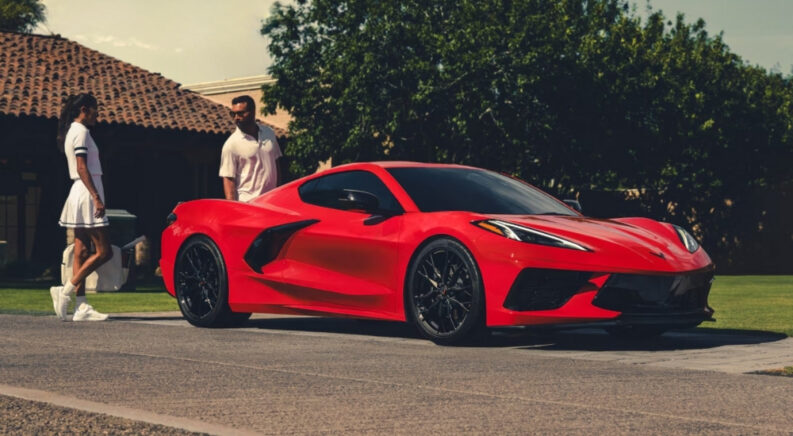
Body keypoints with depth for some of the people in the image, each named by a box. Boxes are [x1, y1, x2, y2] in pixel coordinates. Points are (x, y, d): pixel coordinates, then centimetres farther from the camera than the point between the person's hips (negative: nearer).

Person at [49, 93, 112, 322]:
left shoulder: (72, 131, 19)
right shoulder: (81, 131, -10)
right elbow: (82, 168, -18)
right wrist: (97, 198, -23)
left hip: (78, 194, 10)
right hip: (86, 194, -10)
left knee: (82, 252, 5)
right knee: (104, 251, -9)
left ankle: (81, 306, 3)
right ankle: (65, 291, -8)